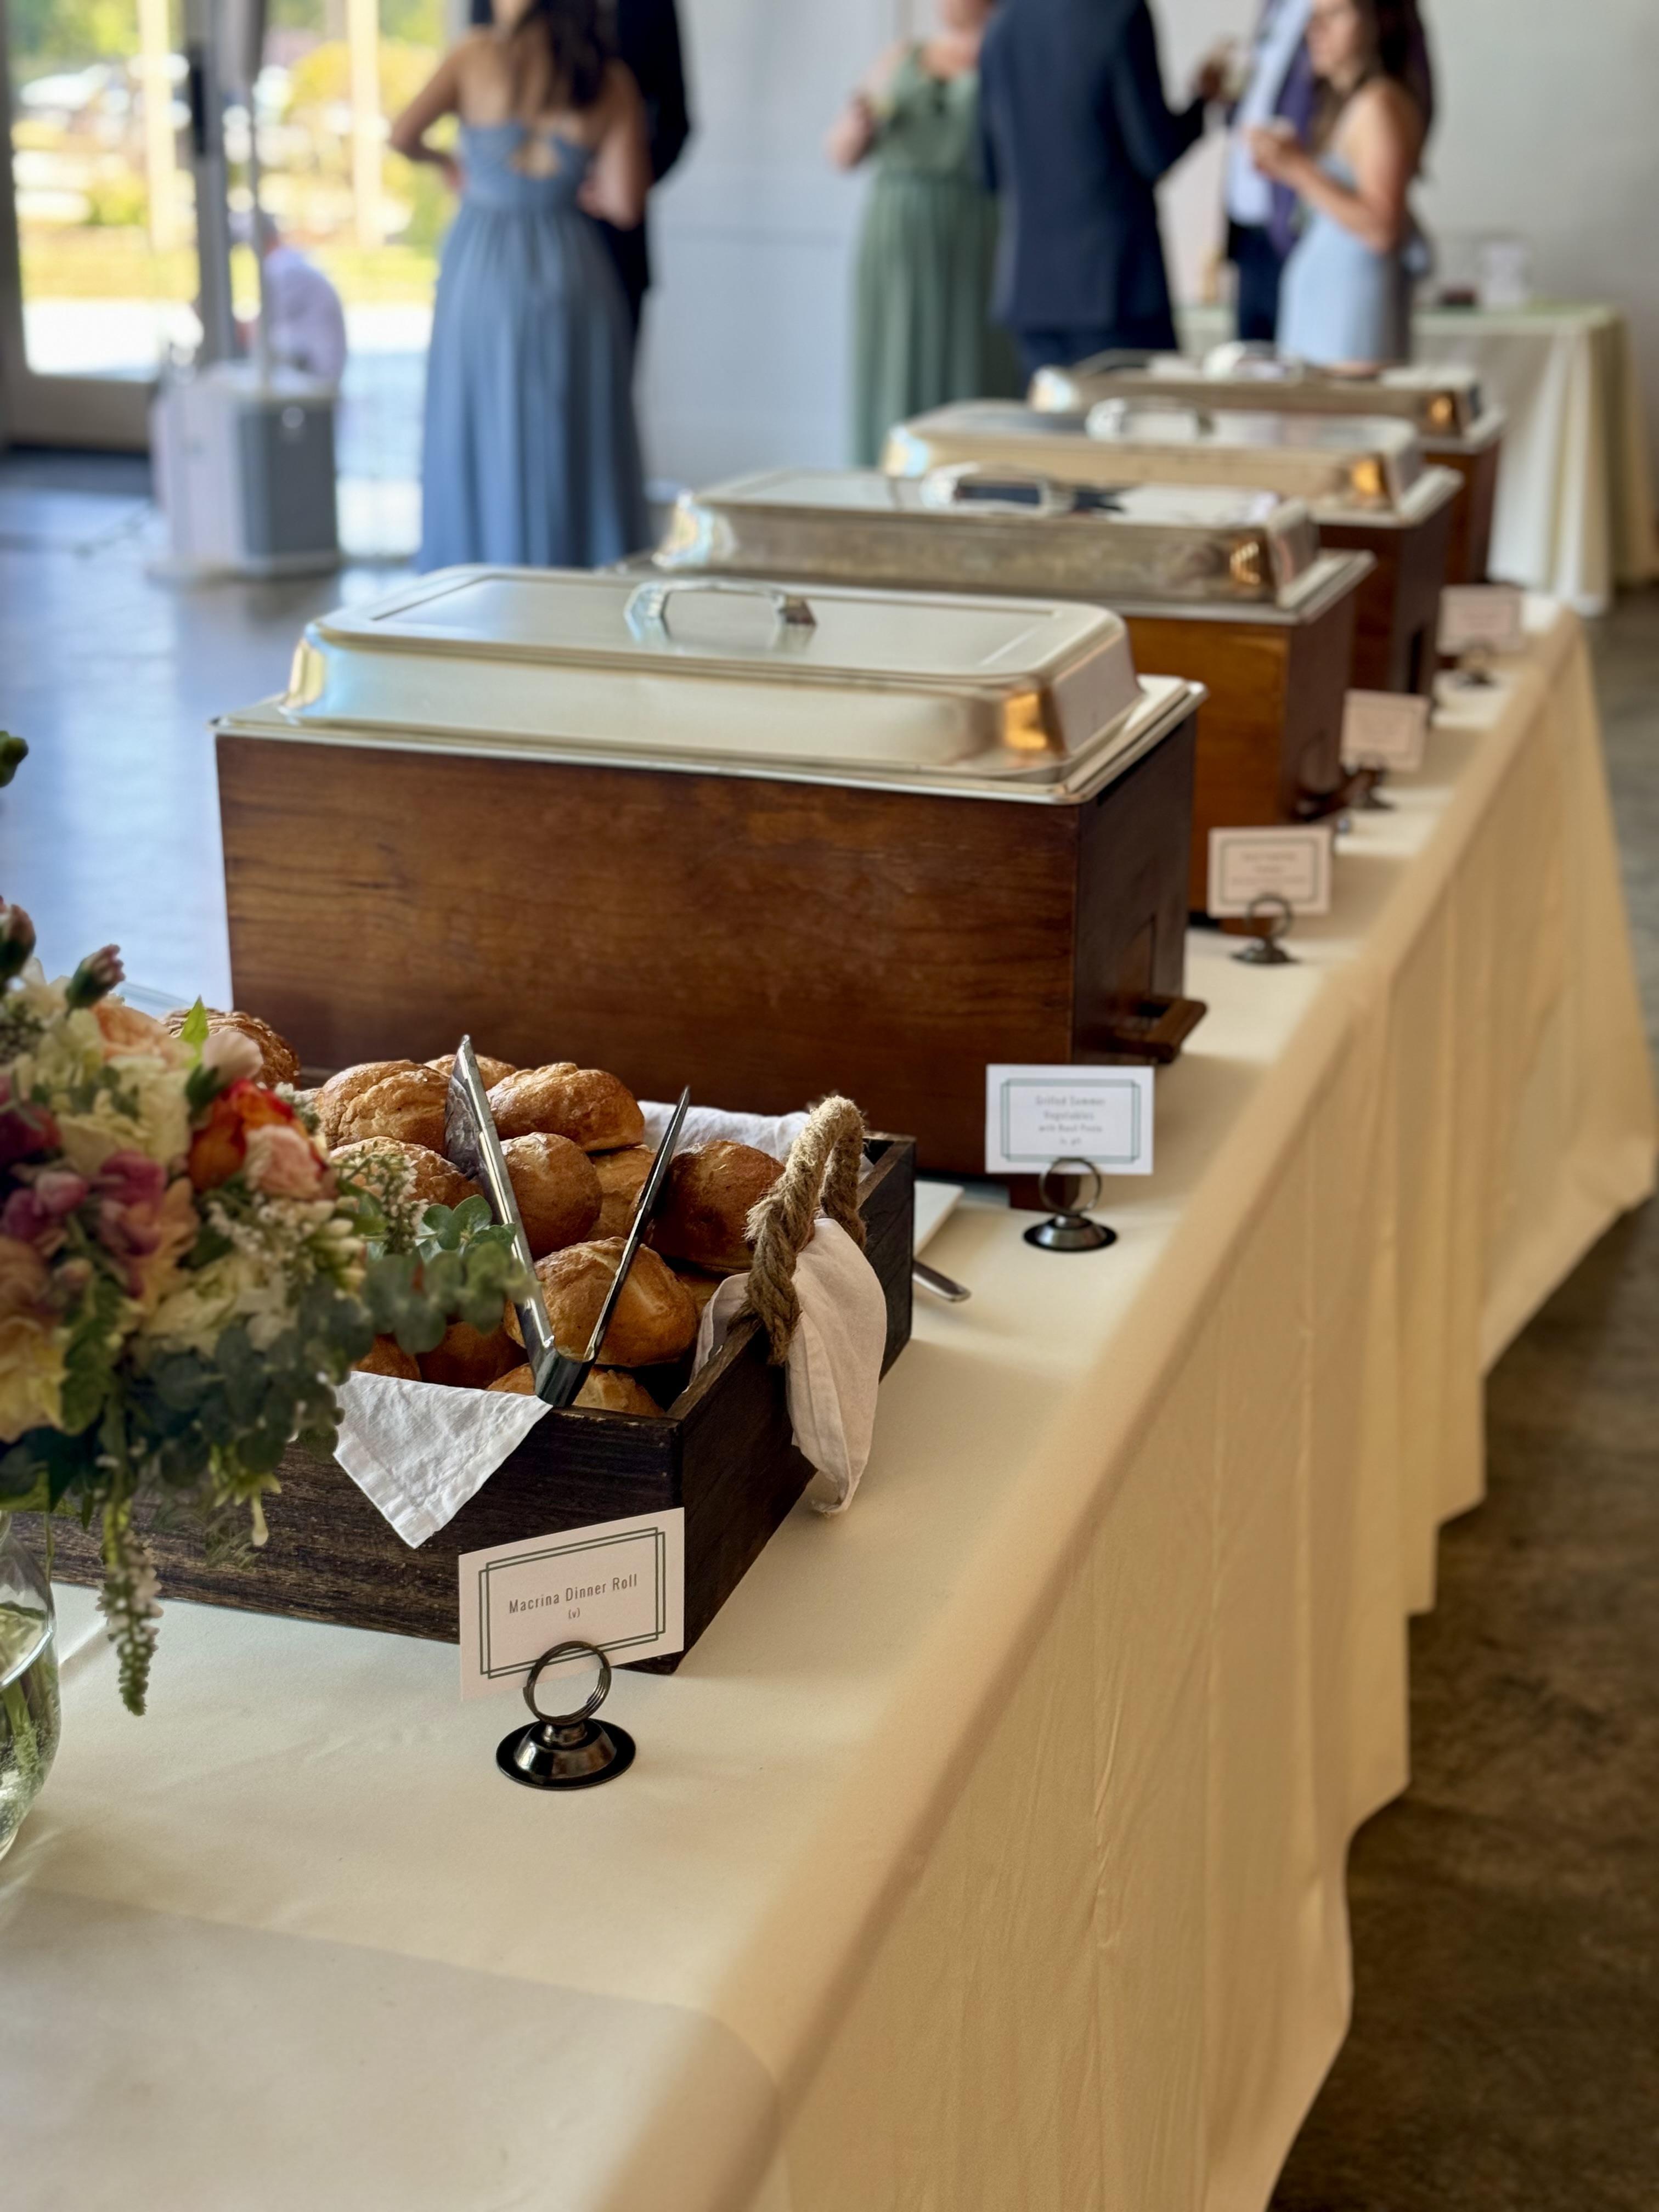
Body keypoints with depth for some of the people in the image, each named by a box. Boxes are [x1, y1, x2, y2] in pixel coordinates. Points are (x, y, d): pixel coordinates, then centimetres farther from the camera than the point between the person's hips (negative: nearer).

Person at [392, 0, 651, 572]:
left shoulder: (477, 55, -5)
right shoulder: (611, 83, -2)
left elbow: (402, 134, -11)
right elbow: (624, 204, -7)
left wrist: (443, 161, 10)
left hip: (482, 272, -1)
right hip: (572, 270, 1)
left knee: (485, 442, 9)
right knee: (576, 445, 9)